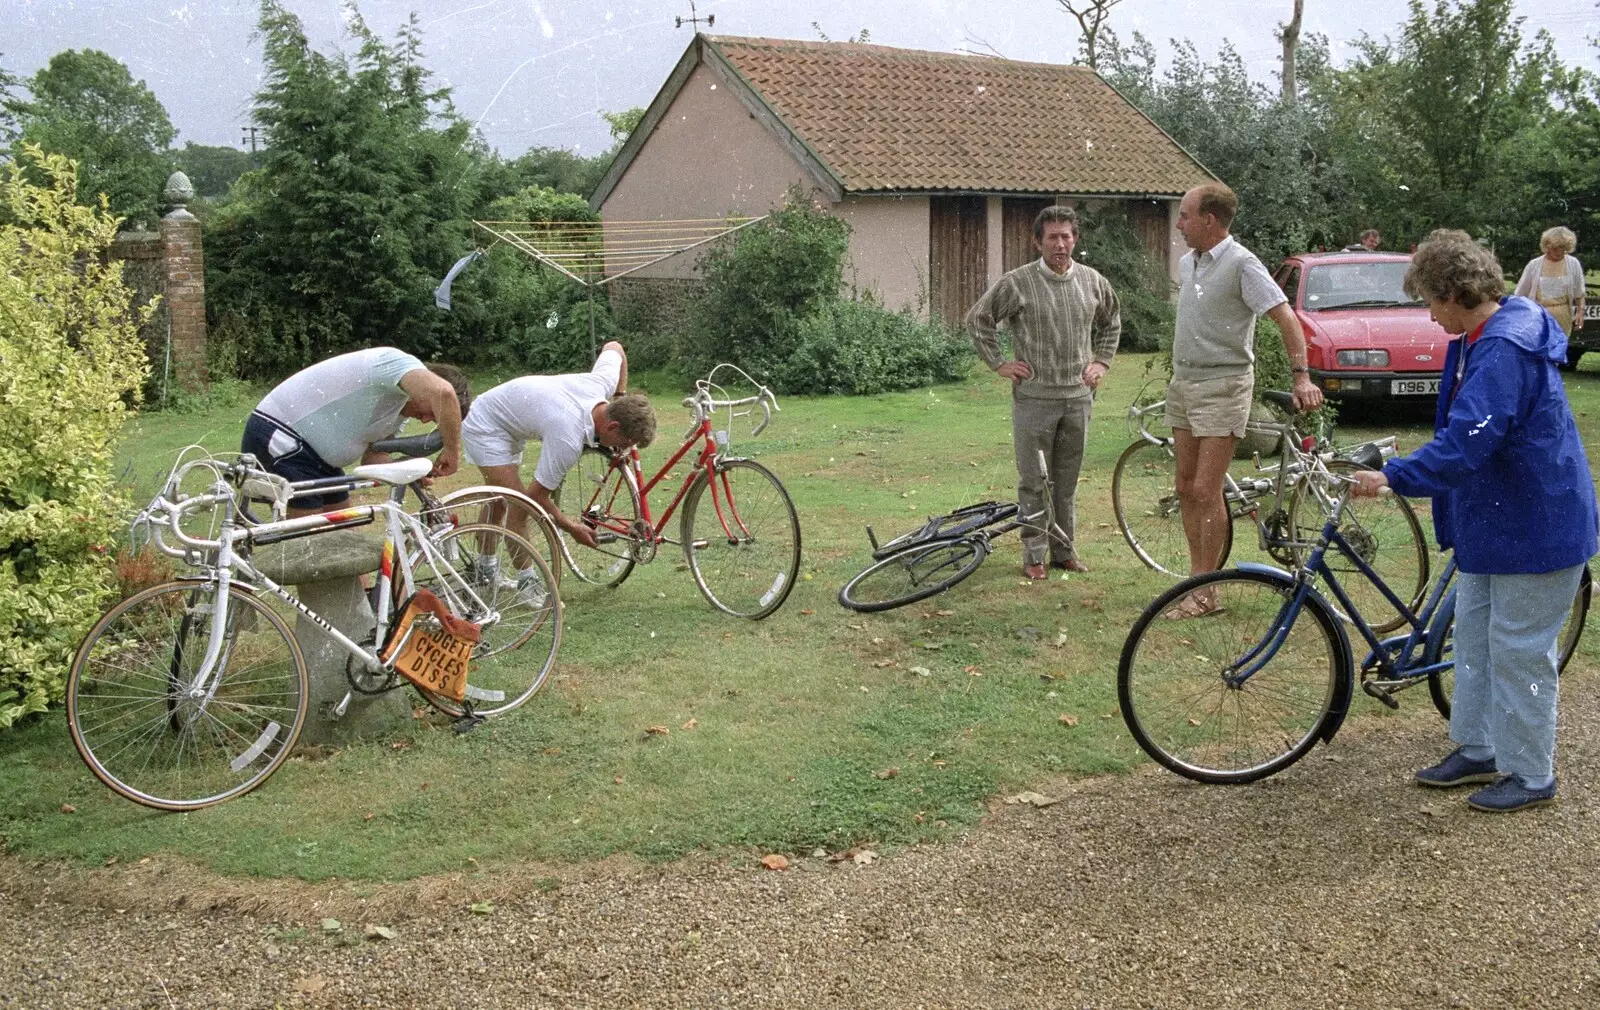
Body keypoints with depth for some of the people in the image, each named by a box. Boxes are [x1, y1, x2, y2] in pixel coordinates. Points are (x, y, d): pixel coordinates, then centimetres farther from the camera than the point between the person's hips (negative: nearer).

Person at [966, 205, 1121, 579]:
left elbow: (1112, 322, 24)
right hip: (1034, 397, -3)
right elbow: (978, 319, 2)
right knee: (1034, 481, 1)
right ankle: (1034, 556, 9)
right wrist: (998, 363, -2)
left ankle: (1065, 550, 22)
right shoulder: (1016, 282, -7)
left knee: (1067, 480, 11)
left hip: (1078, 396, 4)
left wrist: (1102, 362, 13)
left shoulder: (1093, 282, 6)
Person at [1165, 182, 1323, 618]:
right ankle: (1196, 577, 17)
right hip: (1183, 383, 8)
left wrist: (1302, 377, -24)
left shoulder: (1241, 264, -13)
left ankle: (1204, 593, -1)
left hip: (1222, 386, -8)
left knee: (1206, 490, -8)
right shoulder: (1187, 263, 11)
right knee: (1186, 488, 9)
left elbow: (1286, 320, -16)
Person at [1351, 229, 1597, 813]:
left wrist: (1394, 477, -29)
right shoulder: (1478, 339, 7)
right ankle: (1477, 751, 31)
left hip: (1535, 528, -10)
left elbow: (1465, 443, -33)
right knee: (1473, 636, 18)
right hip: (1492, 520, 10)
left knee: (1519, 653, 1)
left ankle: (1530, 775, 15)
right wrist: (1422, 479, 16)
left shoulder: (1505, 350, -27)